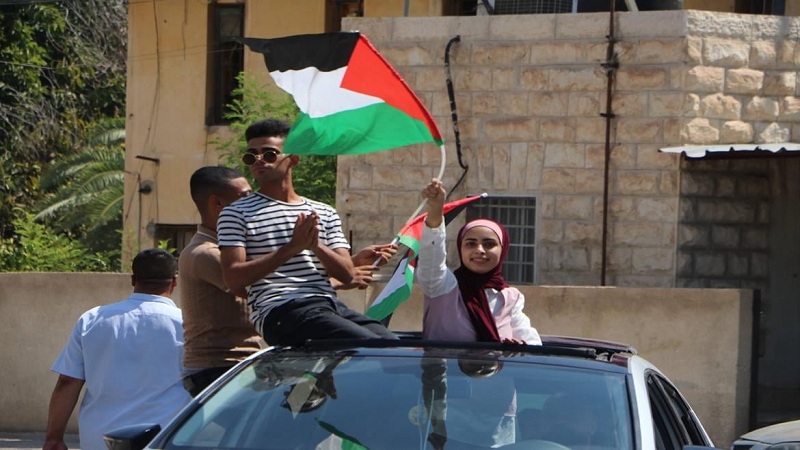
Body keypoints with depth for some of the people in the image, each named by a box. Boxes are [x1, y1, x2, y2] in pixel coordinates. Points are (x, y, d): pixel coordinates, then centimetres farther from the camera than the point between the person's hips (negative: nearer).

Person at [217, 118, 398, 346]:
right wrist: (292, 248, -11)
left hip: (330, 304, 6)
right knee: (369, 345, -29)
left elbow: (347, 274, 12)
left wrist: (316, 246, -9)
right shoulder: (237, 214, 9)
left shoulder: (324, 213, 22)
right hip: (280, 311, -6)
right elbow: (234, 278, -5)